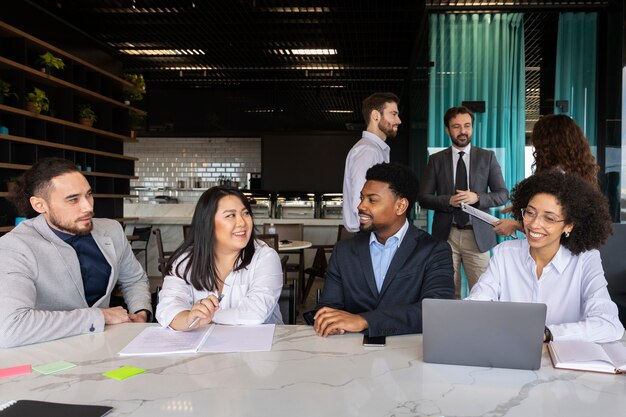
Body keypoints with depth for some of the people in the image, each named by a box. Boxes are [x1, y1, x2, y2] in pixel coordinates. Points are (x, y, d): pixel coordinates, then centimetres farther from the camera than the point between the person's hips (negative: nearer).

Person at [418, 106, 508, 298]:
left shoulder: (487, 157, 6)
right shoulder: (436, 160, 7)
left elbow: (503, 195, 4)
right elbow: (423, 198, 4)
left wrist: (477, 197, -15)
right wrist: (449, 200, -14)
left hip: (477, 236, 0)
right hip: (446, 235, 1)